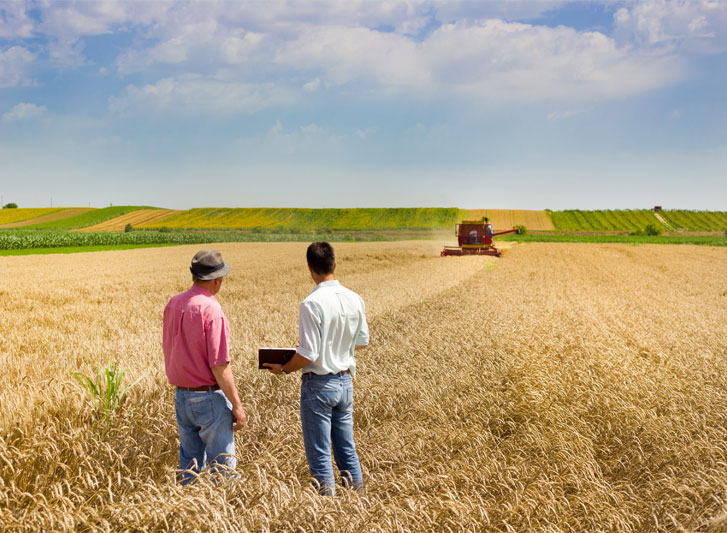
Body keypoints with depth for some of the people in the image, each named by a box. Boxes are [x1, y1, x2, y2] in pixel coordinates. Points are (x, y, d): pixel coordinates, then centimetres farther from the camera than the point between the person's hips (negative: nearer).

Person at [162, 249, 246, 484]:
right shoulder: (210, 309, -20)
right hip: (210, 398, -7)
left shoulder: (173, 304, 3)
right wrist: (237, 405, -14)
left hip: (181, 396, 7)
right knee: (222, 463, 4)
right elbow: (219, 365, -21)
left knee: (189, 463, 18)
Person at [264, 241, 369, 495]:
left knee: (319, 455, 5)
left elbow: (308, 355, -20)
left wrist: (283, 369, -3)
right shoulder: (355, 300, 0)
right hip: (346, 382, 6)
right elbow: (363, 341, 13)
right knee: (347, 448, 17)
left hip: (318, 384, -6)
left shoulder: (312, 304, -19)